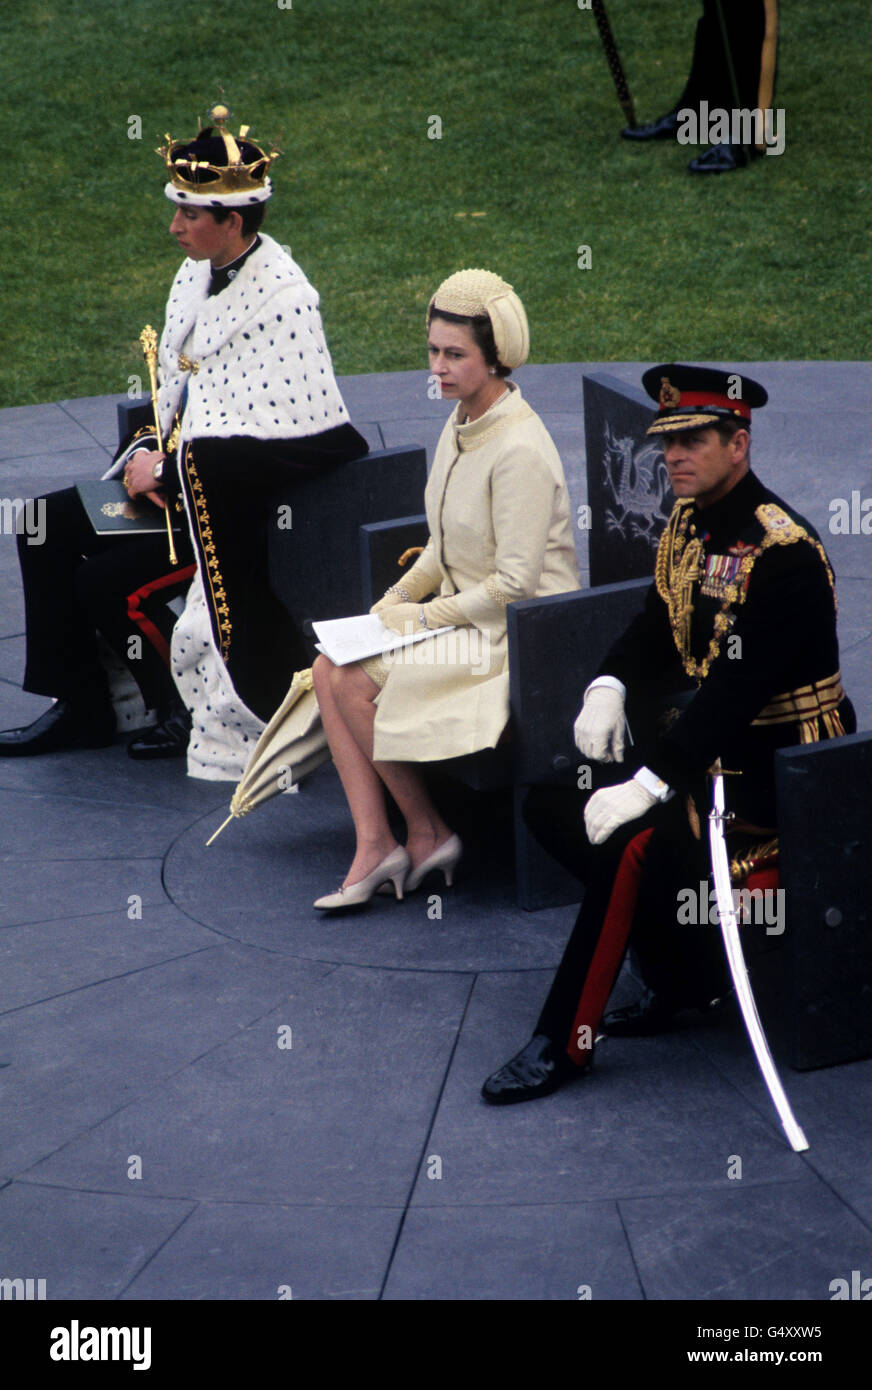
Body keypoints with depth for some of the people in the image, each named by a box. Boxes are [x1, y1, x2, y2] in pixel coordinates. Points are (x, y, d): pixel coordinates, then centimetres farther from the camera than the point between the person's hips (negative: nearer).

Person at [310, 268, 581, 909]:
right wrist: (401, 594, 4)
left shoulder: (519, 449, -22)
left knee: (356, 684, -17)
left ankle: (428, 833, -1)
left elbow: (516, 583, -23)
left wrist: (430, 615, -15)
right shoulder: (462, 424, 7)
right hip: (470, 613, 9)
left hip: (521, 631, -9)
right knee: (329, 668, -7)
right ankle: (374, 844, -8)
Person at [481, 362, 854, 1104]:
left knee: (631, 842, -28)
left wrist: (648, 787, -33)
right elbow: (657, 626, 15)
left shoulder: (783, 552, -23)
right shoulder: (690, 521, 5)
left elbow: (738, 689, -29)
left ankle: (564, 1043, -14)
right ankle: (687, 978, 6)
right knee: (552, 806, 0)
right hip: (709, 735, 10)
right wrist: (608, 687, -7)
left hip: (782, 765, -10)